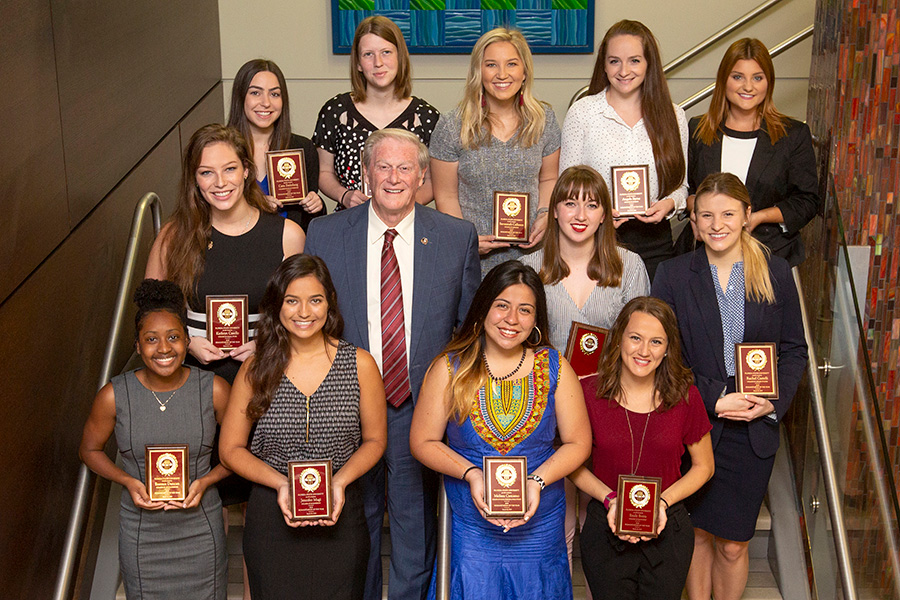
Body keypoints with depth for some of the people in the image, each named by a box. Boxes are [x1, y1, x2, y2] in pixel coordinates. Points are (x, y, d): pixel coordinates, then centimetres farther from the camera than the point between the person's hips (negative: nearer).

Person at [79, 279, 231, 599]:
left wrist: (206, 480, -14)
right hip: (141, 533, 0)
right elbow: (90, 449, 4)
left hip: (201, 529, 0)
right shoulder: (114, 396, -12)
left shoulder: (214, 390, -11)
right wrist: (128, 482, -12)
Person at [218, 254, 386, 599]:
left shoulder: (360, 365, -3)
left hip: (339, 518, 0)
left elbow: (374, 439, 6)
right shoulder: (255, 371, -2)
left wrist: (340, 481, -11)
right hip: (271, 518, 0)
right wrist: (280, 484, -12)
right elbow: (231, 448, 3)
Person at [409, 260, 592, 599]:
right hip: (472, 529, -1)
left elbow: (578, 443, 1)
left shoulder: (554, 368, -2)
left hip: (540, 528, 1)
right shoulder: (450, 369, -5)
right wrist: (470, 474, -16)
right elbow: (423, 442, -1)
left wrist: (537, 481, -15)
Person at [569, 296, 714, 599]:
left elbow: (704, 466, 5)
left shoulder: (685, 397, -6)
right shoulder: (589, 393, -9)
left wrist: (663, 501, -10)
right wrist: (609, 499, -14)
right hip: (605, 528, 0)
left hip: (667, 529, 1)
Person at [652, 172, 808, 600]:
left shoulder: (776, 272, 2)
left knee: (733, 544, 7)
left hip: (754, 430, 1)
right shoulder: (673, 275, -2)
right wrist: (715, 398, -14)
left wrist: (774, 401, -9)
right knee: (698, 533, 11)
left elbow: (794, 350, 7)